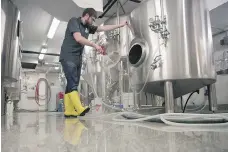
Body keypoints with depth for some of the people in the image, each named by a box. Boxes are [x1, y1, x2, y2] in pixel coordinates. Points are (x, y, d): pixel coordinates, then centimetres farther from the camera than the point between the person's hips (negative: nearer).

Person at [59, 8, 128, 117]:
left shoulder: (87, 27, 18)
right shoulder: (74, 21, -3)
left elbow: (104, 28, 20)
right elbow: (78, 38, -17)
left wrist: (121, 25, 21)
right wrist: (94, 45, -15)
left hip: (78, 59, 8)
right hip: (68, 57, -8)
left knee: (72, 84, -1)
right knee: (72, 82, -18)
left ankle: (69, 111, -4)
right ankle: (79, 109, -28)